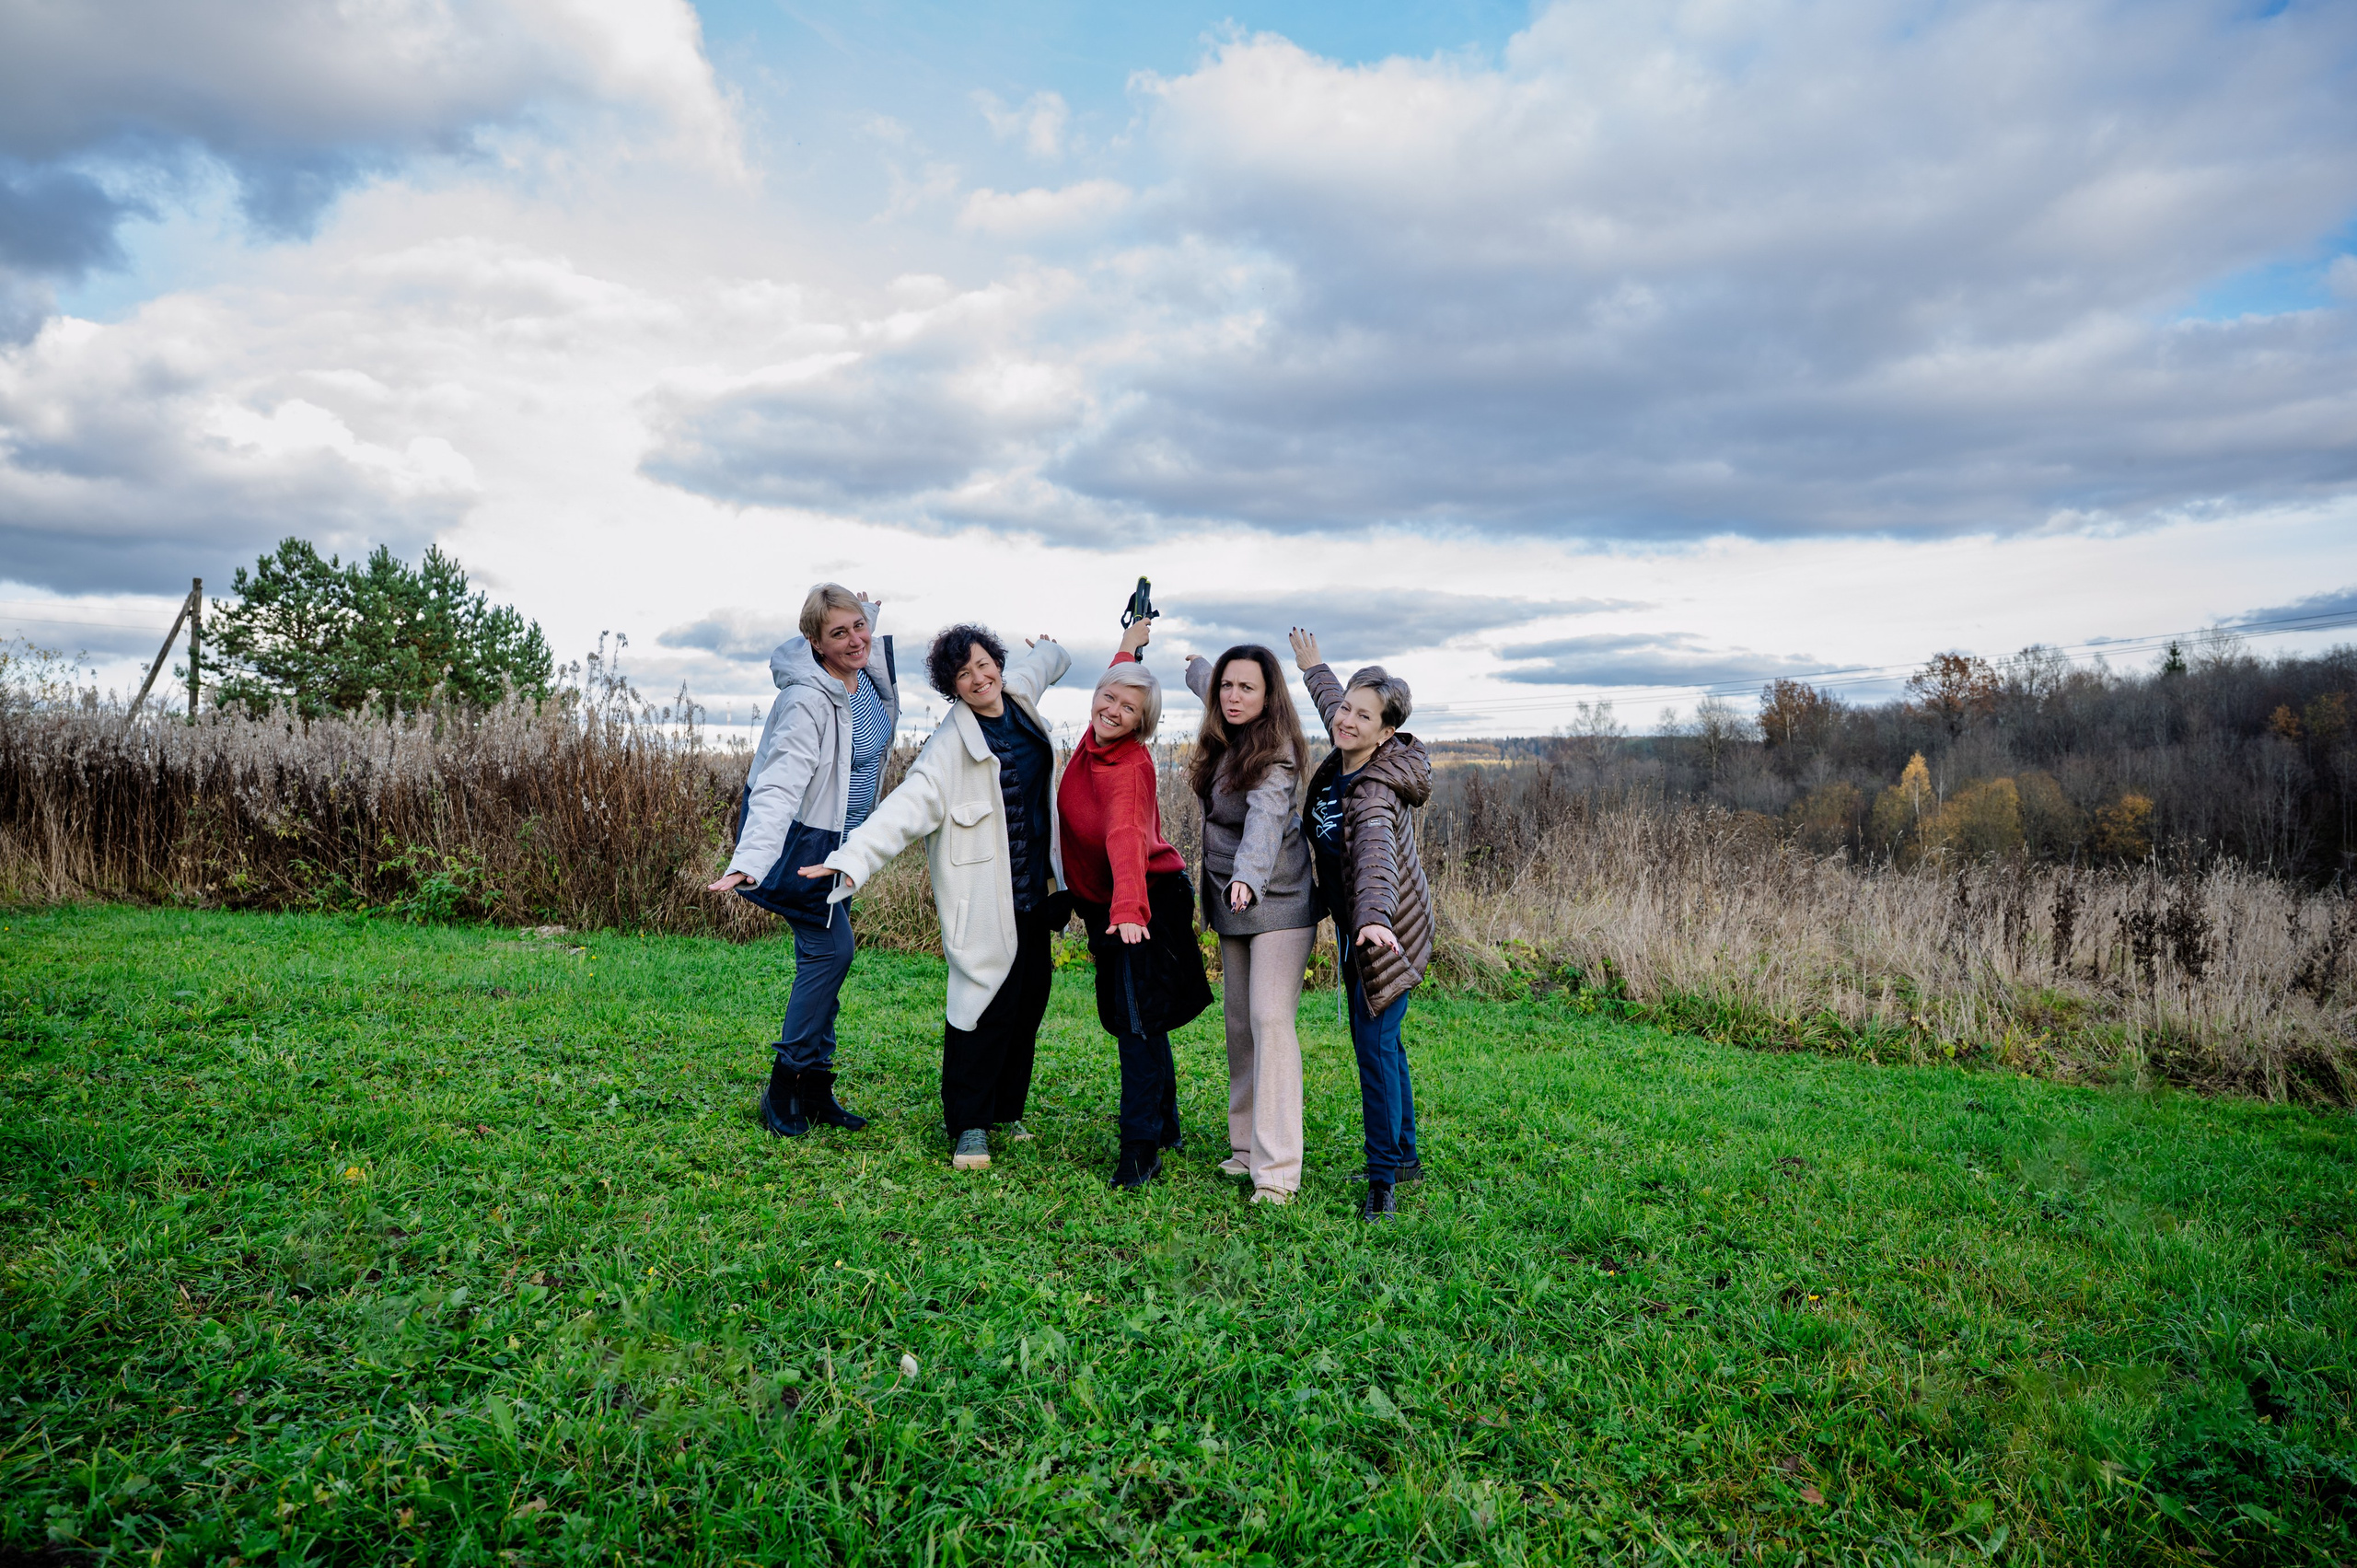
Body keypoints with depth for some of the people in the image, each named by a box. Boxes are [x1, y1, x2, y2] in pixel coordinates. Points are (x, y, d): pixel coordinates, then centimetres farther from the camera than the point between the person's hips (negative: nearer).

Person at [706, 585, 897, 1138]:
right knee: (831, 949, -10)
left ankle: (815, 1090, 20)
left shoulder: (867, 668, -5)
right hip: (799, 837, -9)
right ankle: (784, 1087, 3)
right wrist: (749, 861, -49)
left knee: (825, 954, 11)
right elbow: (778, 787, -39)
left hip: (840, 837, 9)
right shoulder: (807, 701, -29)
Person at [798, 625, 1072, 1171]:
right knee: (987, 1007, -7)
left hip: (1036, 894, 8)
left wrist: (1051, 652, 50)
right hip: (987, 902, -7)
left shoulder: (1019, 692, 2)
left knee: (1028, 1004, 14)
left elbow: (1045, 661, 26)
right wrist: (849, 860, -41)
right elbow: (906, 807, -29)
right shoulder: (952, 745, -18)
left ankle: (1006, 1110, 30)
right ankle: (969, 1126, 9)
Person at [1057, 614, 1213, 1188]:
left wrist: (1129, 910, -54)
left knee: (1140, 1021, -11)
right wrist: (1129, 647, 37)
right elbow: (1112, 683, 23)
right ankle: (1166, 1126, 28)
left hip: (1147, 901, -9)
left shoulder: (1131, 768, -24)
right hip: (1104, 903, 9)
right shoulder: (1095, 739, -1)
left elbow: (1127, 838, -41)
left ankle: (1142, 1149, -5)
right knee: (1131, 1019, 14)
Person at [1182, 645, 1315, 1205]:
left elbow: (1266, 818, -38)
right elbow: (1209, 684, 30)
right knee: (1240, 1024, 9)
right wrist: (1197, 668, 51)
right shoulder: (1224, 737, 5)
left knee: (1271, 1021, -15)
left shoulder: (1276, 755, -18)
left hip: (1277, 901, -8)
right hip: (1231, 901, 8)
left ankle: (1276, 1171, -14)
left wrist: (1247, 876, -55)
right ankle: (1246, 1145, 17)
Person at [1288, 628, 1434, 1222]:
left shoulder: (1376, 792, -29)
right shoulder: (1342, 758, -3)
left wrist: (1374, 917, -65)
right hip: (1355, 927, 9)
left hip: (1385, 932, -9)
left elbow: (1376, 856, -48)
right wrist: (1313, 669, 37)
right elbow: (1331, 704, 20)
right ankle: (1405, 1155, 32)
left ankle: (1383, 1178, 4)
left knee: (1374, 1045, -8)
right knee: (1378, 1040, 17)